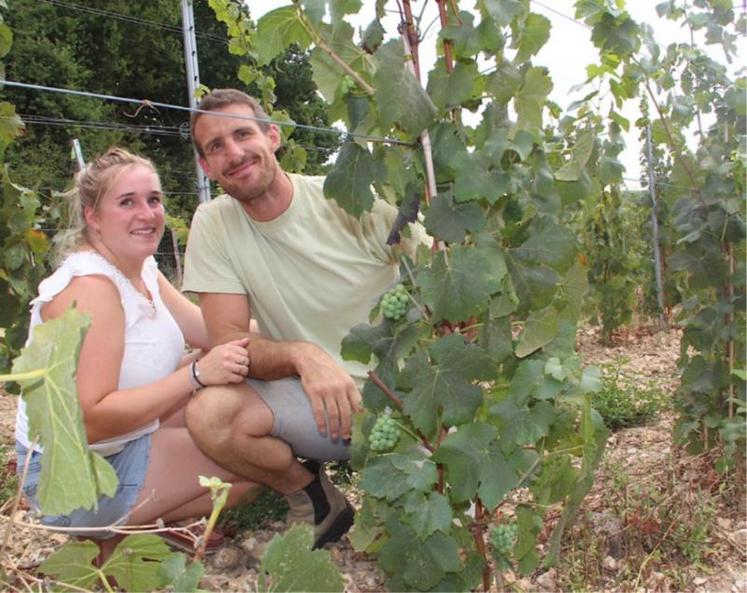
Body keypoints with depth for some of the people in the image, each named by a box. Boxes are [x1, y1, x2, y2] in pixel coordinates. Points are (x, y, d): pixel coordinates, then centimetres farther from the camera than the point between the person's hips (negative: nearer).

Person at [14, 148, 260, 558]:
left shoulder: (143, 271, 2)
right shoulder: (89, 286, -25)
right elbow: (88, 420, -31)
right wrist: (196, 374, -35)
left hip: (130, 438, 9)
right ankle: (118, 534, 1)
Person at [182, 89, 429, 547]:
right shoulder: (213, 224, -2)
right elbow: (229, 343, -6)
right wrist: (303, 355, -27)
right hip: (307, 392, 3)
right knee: (209, 414, -25)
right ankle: (309, 495, 3)